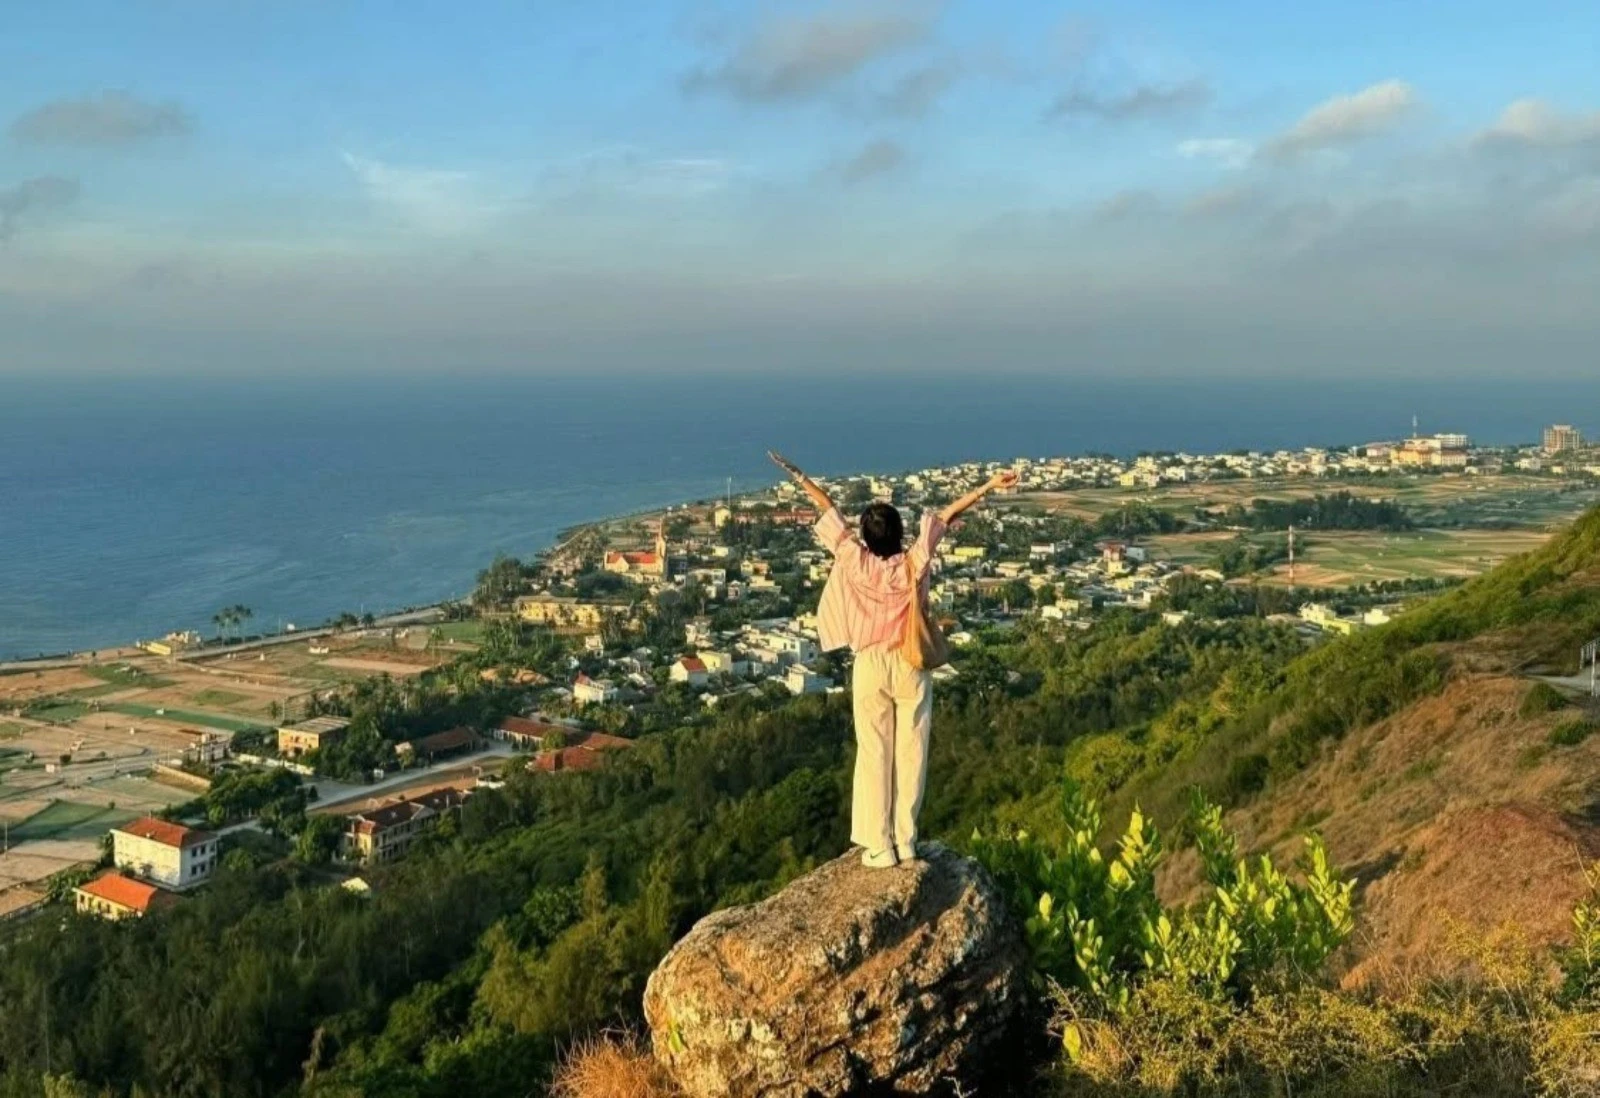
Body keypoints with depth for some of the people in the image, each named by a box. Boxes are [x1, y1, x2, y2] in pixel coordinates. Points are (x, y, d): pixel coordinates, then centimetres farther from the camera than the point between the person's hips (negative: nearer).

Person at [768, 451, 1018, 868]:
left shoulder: (857, 564, -11)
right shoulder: (915, 563, -10)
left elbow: (831, 512, 1)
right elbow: (946, 515, -2)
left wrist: (801, 479, 9)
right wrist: (988, 485, 3)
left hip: (871, 666, 0)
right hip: (912, 666, 1)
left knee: (874, 755, 5)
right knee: (911, 754, 8)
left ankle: (879, 845, 7)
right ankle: (906, 841, 13)